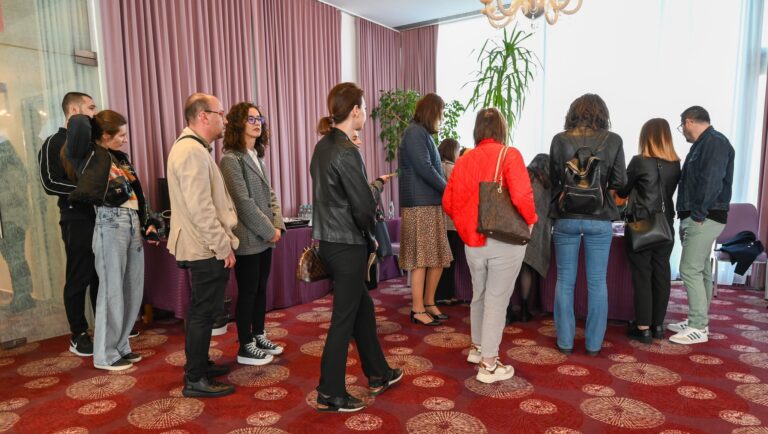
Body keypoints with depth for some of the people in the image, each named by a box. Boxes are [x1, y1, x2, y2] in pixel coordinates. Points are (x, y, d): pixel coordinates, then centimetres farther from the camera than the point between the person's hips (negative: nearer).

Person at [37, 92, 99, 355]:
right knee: (78, 279, 1)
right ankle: (78, 336, 13)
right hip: (77, 220, -6)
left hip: (101, 216, 6)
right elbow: (50, 183, -14)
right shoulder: (54, 144, -4)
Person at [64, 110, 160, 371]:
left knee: (133, 289, 11)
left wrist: (149, 222, 11)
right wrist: (92, 120, 2)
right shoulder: (90, 155, -4)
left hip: (134, 224, 8)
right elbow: (78, 123, -21)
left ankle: (120, 346, 25)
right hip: (111, 225, -7)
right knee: (112, 289, -1)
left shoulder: (121, 158, 17)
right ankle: (105, 355, 13)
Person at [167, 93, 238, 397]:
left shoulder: (190, 147, 16)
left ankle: (199, 364, 33)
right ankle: (195, 380, 9)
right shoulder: (193, 152, -18)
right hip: (208, 249, -11)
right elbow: (201, 209, -25)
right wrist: (224, 247, -19)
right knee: (204, 313, -2)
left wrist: (224, 240, 19)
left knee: (201, 310, 19)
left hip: (201, 248, 11)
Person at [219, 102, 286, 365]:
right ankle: (245, 348, 15)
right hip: (248, 238, -8)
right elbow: (244, 203, -18)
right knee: (247, 292, 2)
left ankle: (259, 337, 30)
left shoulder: (257, 156, 13)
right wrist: (269, 230, -14)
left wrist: (278, 225, 0)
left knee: (261, 288, 16)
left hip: (265, 236, 8)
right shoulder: (231, 159, -13)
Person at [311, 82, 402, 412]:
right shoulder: (345, 151, -19)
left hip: (329, 240, 9)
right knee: (344, 318, 3)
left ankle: (378, 375, 36)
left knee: (363, 307, 20)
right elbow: (363, 206, -19)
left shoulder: (324, 146, 8)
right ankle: (330, 394, 18)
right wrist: (369, 238, 0)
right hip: (347, 245, -9)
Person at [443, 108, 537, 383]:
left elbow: (449, 202, 5)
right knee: (496, 300, 4)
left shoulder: (464, 160, 4)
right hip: (505, 240, -5)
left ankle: (477, 347, 38)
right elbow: (521, 195, -22)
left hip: (473, 242, 5)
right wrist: (530, 220, -5)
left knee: (479, 295, 22)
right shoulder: (509, 155, -10)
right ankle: (489, 364, 12)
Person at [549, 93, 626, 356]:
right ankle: (594, 343, 19)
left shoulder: (560, 140, -3)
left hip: (566, 218, 0)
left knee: (565, 281, 10)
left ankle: (565, 341, 17)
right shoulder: (612, 140, -4)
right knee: (597, 283, 10)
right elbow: (620, 180, -1)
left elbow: (553, 178, 5)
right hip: (599, 220, 0)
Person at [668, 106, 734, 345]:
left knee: (690, 270, -10)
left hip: (704, 218, -10)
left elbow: (712, 182, -23)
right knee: (700, 270, 13)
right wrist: (689, 216, 14)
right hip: (697, 218, 10)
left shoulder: (715, 142, -12)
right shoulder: (703, 144, 19)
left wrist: (698, 215, -21)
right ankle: (697, 321, 21)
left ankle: (698, 328, -4)